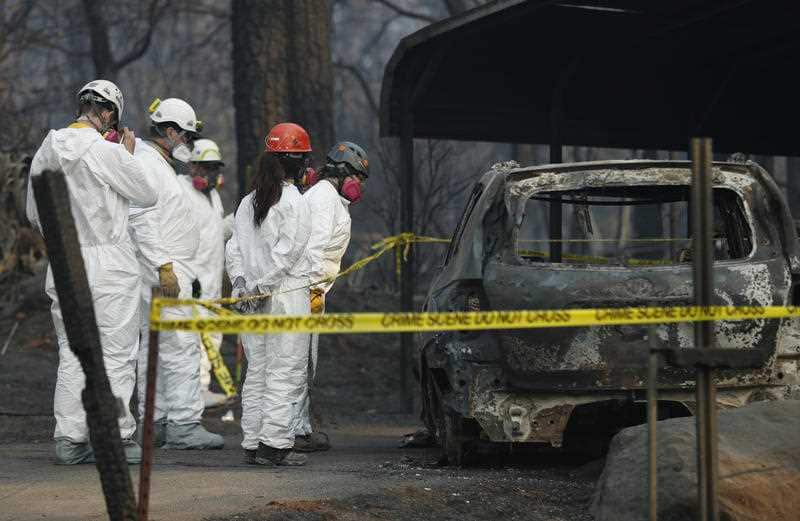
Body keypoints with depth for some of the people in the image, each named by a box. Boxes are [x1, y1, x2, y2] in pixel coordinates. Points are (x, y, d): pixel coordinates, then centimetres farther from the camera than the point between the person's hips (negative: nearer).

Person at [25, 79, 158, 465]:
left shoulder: (46, 151, 5)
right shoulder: (107, 151, -14)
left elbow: (34, 214, 14)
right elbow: (148, 195, -2)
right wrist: (129, 155, 9)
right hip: (110, 265, -5)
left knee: (71, 355, 11)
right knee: (116, 355, 2)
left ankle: (69, 439, 10)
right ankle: (117, 439, 3)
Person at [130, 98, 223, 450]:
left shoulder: (160, 164, 20)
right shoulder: (146, 164, -13)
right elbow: (142, 220, -21)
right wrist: (164, 266, -25)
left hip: (166, 268, 11)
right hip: (164, 268, -11)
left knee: (155, 346, 11)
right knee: (181, 345, -12)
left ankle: (153, 423, 14)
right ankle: (183, 425, -13)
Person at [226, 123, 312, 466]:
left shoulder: (248, 202, 11)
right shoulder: (295, 203, -10)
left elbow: (234, 249, 9)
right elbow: (284, 254, -17)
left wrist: (240, 283, 3)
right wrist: (259, 286, -13)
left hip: (251, 300, 7)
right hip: (287, 296, -7)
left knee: (256, 373, 12)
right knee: (286, 373, -3)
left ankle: (252, 444, 12)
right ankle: (274, 444, -7)